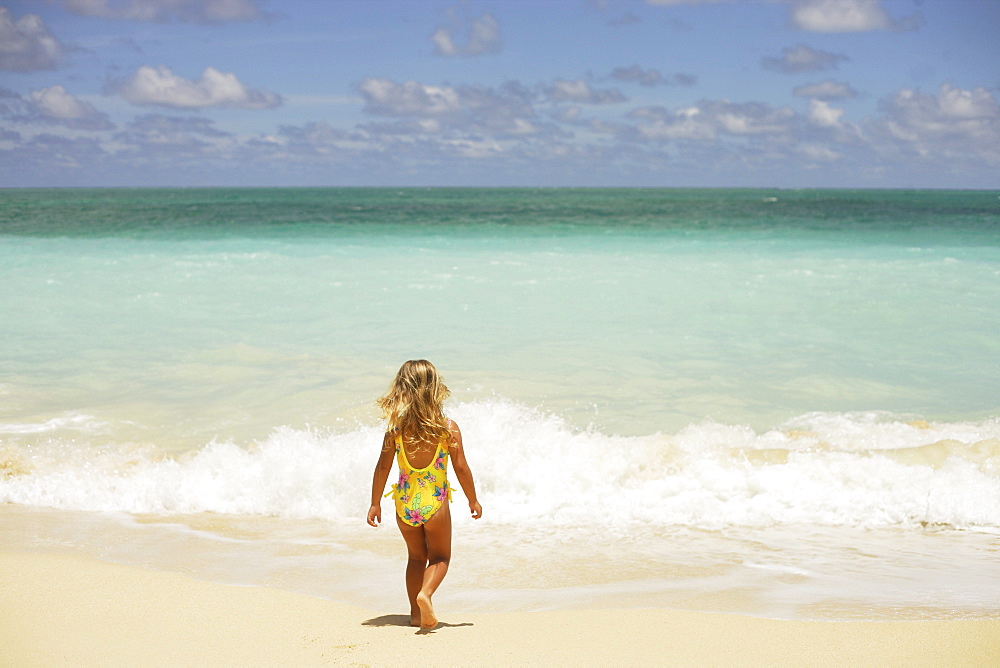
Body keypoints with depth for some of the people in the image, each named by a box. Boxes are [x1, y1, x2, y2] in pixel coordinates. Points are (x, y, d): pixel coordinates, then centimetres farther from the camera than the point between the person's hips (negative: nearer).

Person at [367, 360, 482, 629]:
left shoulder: (395, 428, -6)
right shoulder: (448, 427, -10)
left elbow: (383, 467, -4)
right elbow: (461, 467, -8)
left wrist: (375, 503, 6)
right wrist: (473, 500, 5)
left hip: (405, 503, 3)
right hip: (435, 503, -2)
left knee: (416, 556, 23)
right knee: (440, 557, 14)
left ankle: (416, 613, 21)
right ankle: (425, 593, -15)